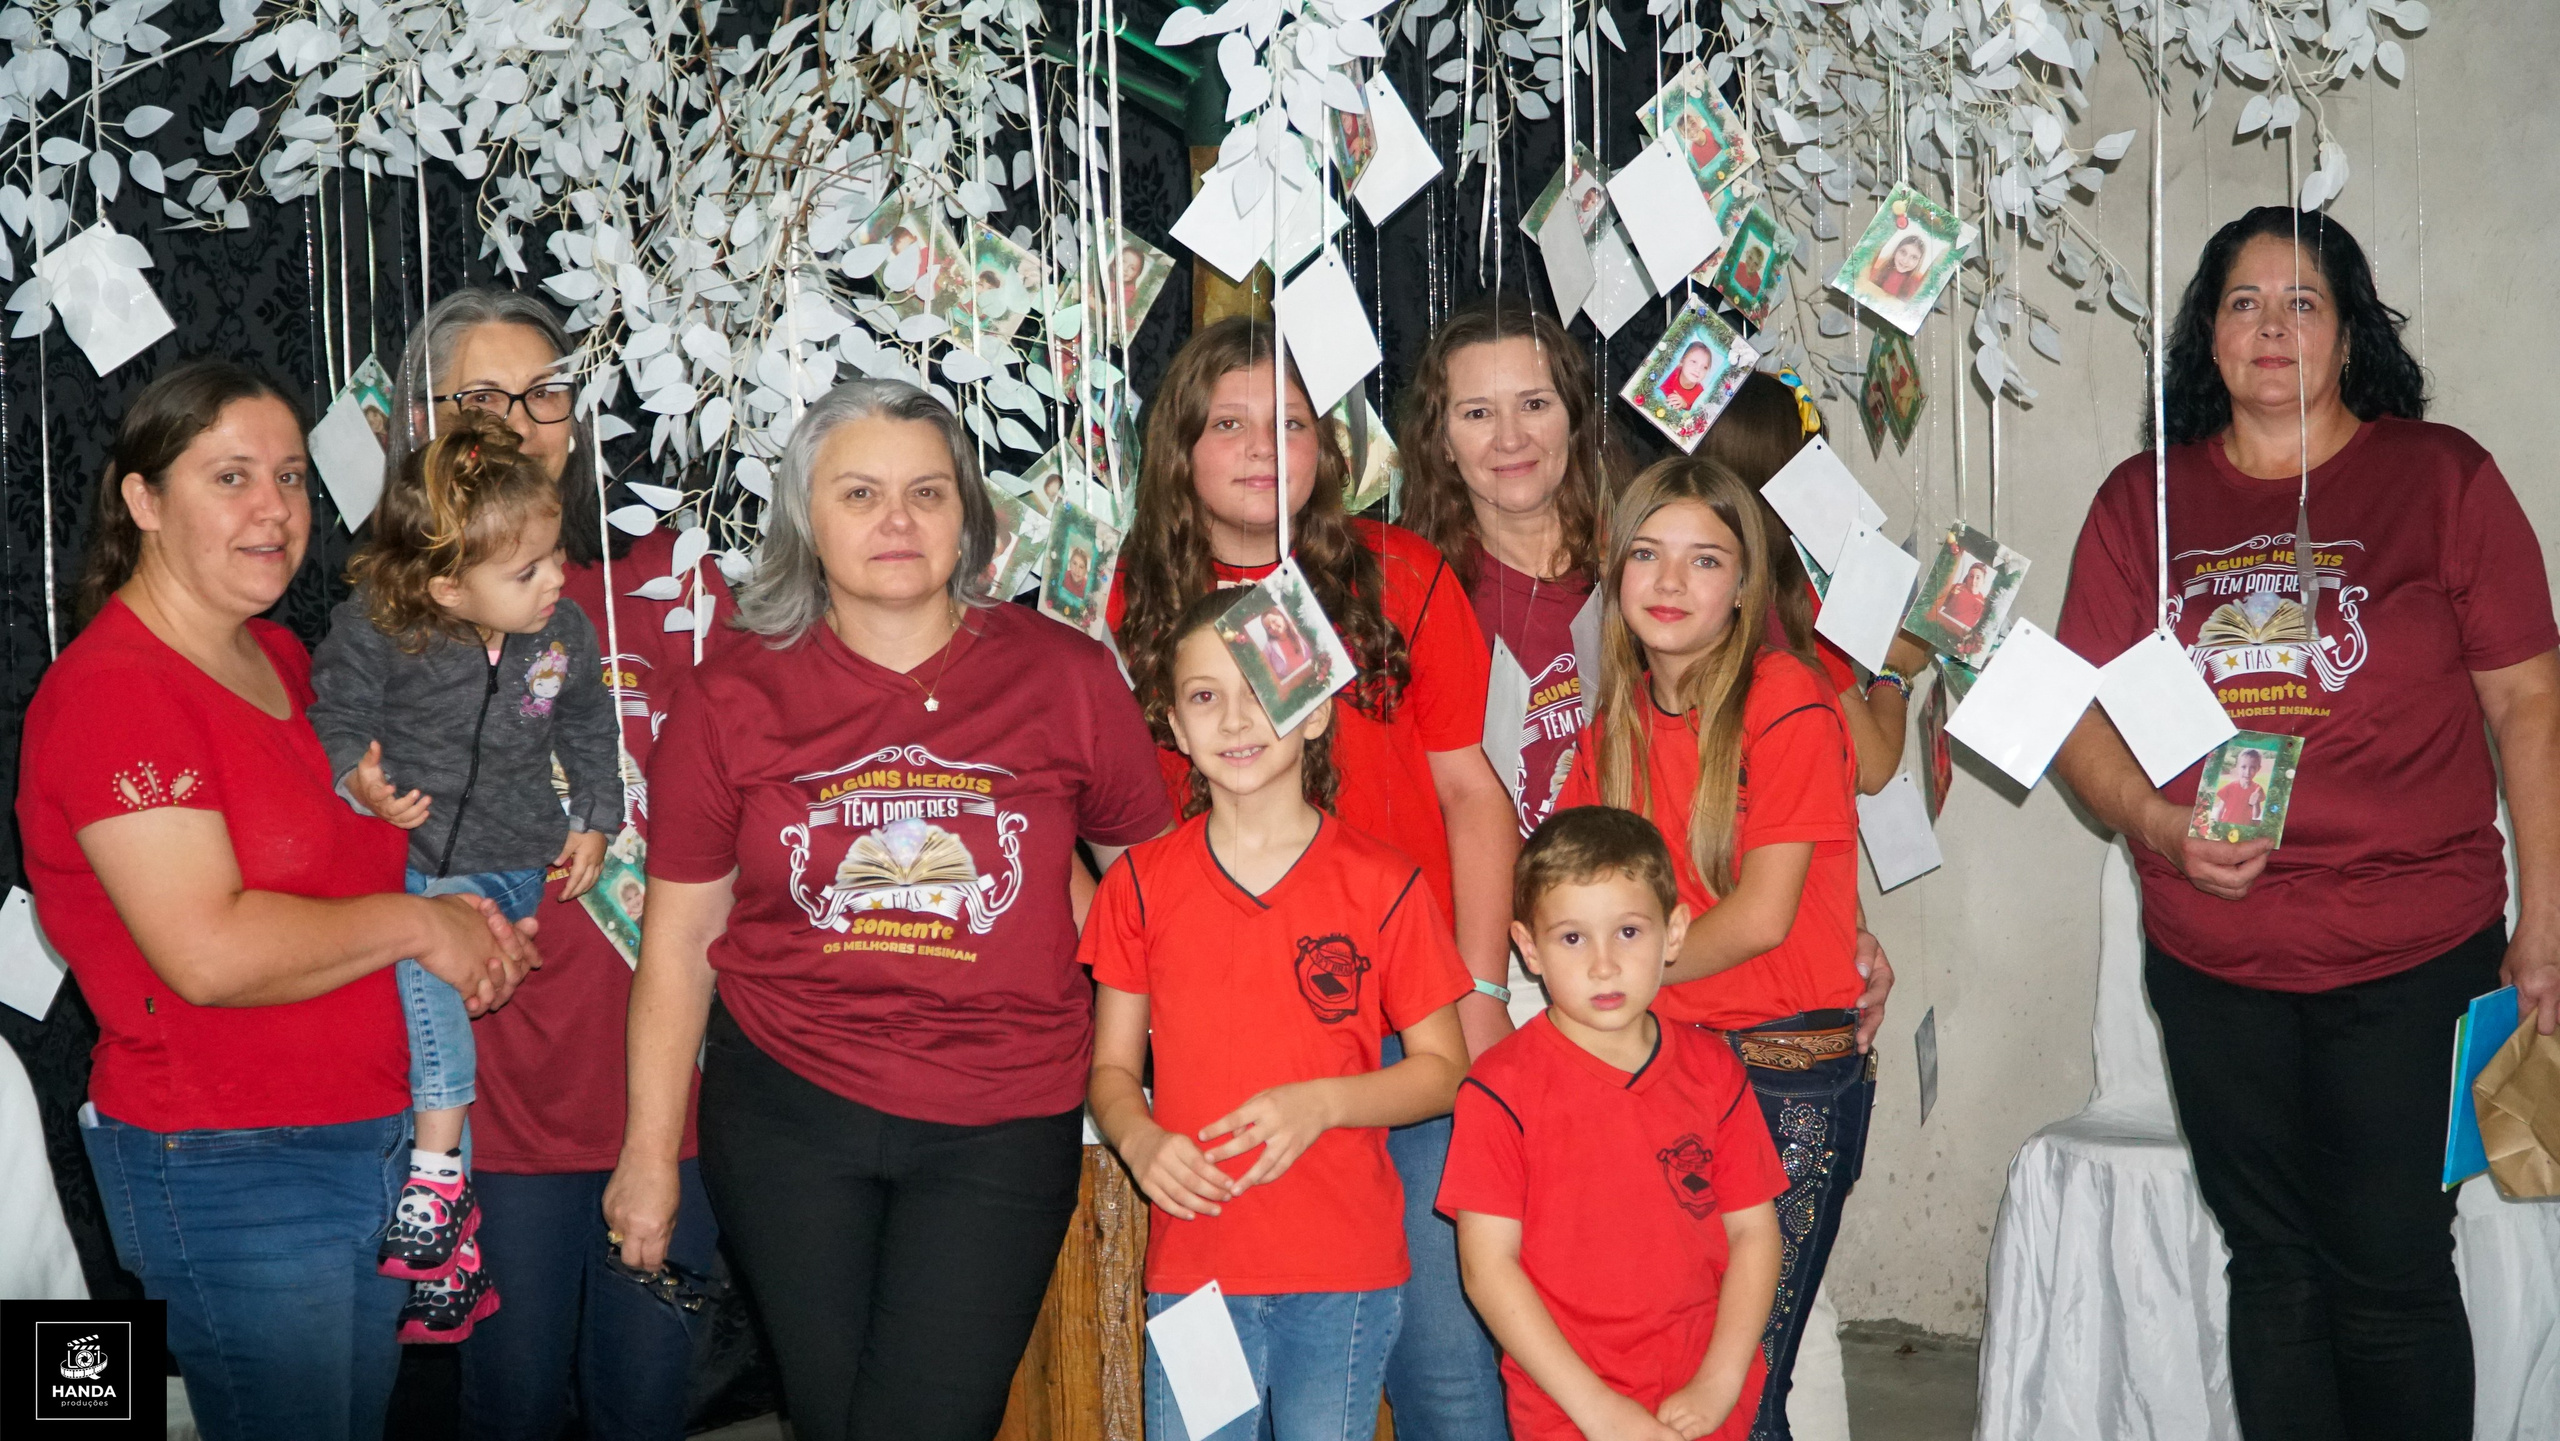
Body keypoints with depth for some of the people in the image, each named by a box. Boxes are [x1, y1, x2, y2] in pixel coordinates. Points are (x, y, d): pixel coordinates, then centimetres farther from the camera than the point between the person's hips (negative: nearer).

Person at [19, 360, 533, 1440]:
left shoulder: (282, 659, 11)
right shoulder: (111, 691, -16)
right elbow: (209, 951, -26)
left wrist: (468, 927, 5)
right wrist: (416, 921, -14)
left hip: (376, 1137, 8)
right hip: (230, 1168, -8)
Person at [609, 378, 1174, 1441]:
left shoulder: (1065, 676, -2)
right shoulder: (734, 697, 0)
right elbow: (681, 933, 4)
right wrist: (651, 1151, 6)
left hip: (1000, 1126, -1)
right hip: (787, 1111, 1)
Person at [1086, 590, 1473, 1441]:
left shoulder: (1381, 886, -2)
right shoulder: (1141, 885, 3)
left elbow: (1444, 1068, 1)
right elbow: (1112, 1068, 8)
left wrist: (1321, 1102, -15)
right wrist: (1139, 1139, -13)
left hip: (1345, 1273, -1)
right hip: (1191, 1266, 1)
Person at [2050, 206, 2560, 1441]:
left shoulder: (2440, 477, 0)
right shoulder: (2144, 500, 6)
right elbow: (2078, 712, 6)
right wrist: (2159, 827, -13)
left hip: (2410, 963, -2)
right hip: (2212, 967, 2)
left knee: (2391, 1272, 1)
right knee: (2273, 1269, 13)